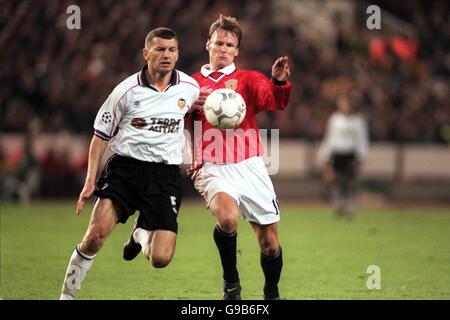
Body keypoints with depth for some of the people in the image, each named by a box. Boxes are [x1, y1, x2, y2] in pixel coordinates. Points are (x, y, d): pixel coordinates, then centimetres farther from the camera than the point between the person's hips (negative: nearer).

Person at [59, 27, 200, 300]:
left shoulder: (191, 88, 2)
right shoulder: (126, 90, -4)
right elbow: (101, 135, 6)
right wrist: (90, 181, -1)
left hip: (166, 173, 2)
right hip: (125, 166, -1)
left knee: (161, 259, -10)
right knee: (97, 233, -24)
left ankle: (142, 234, 28)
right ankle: (68, 293, -5)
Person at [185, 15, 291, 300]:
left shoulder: (248, 79, 9)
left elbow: (275, 100, -10)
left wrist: (279, 81, -32)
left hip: (249, 167, 1)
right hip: (212, 169, -1)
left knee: (270, 243, 1)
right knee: (227, 217, -31)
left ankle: (272, 293, 28)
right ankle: (231, 281, -7)